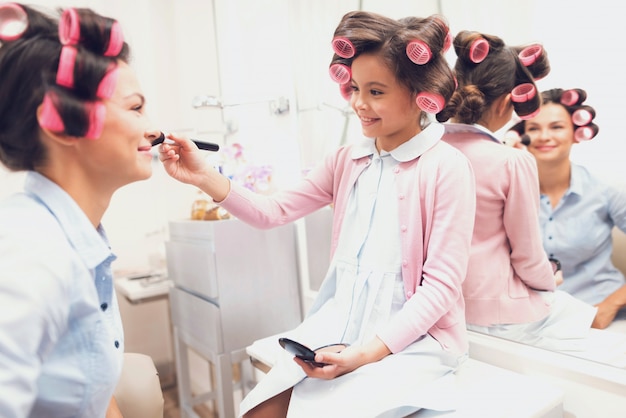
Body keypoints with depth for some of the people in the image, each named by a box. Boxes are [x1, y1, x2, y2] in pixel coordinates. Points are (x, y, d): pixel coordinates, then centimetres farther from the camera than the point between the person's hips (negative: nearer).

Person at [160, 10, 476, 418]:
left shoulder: (447, 167, -11)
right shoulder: (346, 161, 6)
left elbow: (442, 284, -12)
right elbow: (273, 211, 3)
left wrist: (369, 351, -20)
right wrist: (205, 177, -11)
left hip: (413, 335, -4)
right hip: (338, 325, 5)